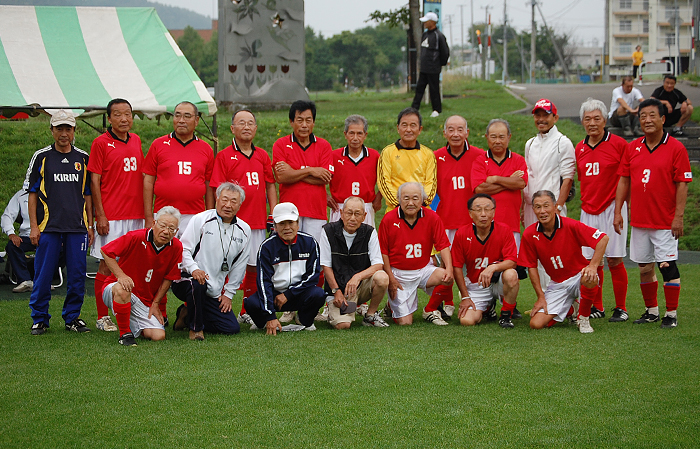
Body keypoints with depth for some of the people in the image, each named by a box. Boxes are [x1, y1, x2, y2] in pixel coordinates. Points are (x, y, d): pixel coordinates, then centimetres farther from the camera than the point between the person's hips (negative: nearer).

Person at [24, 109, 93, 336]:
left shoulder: (83, 158, 11)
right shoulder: (41, 157, 3)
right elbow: (32, 194, 4)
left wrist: (90, 225, 10)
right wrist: (33, 226, -3)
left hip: (77, 227, 2)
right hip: (48, 226, -2)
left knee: (77, 275, 3)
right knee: (43, 275, 0)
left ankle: (72, 317, 16)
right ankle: (40, 319, 11)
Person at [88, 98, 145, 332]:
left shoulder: (136, 141, 13)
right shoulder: (101, 143, -3)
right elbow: (94, 181, -5)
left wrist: (147, 210, 13)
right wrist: (100, 215, -11)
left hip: (136, 215, 5)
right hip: (111, 216, -5)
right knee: (107, 264, -2)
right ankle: (102, 317, 5)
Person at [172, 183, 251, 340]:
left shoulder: (244, 230, 8)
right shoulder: (200, 220, -5)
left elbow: (239, 267, 14)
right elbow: (183, 249, -8)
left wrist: (228, 294, 9)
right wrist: (194, 269, -27)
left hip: (214, 293, 5)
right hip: (186, 280, -5)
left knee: (232, 328, -5)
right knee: (197, 284, -40)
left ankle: (188, 315, 17)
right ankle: (195, 328, -12)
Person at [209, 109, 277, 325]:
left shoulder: (262, 155, 13)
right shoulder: (224, 156, -1)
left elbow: (270, 185, 17)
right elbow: (218, 191, -4)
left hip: (258, 223, 5)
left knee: (254, 267, 9)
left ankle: (247, 312, 20)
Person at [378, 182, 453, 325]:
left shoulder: (432, 218, -5)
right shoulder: (389, 219, -10)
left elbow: (443, 246, -5)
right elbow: (383, 252, -4)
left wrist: (449, 268, -23)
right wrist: (390, 279, -9)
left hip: (424, 269, 2)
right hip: (399, 273, -2)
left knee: (447, 278, -28)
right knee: (405, 322, -8)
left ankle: (431, 310, -1)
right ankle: (392, 305, 29)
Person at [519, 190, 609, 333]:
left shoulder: (570, 225, -15)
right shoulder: (529, 234, -7)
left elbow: (603, 239, -16)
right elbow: (531, 267, 1)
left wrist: (593, 266, -28)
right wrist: (541, 297, -3)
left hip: (578, 276, -3)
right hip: (557, 284, 3)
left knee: (589, 279, -41)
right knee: (536, 324, -14)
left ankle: (583, 318, -12)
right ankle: (569, 309, 19)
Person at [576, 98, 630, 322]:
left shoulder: (618, 144, -6)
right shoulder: (580, 148, 10)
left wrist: (623, 205, -6)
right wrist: (586, 201, 12)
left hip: (612, 208, -5)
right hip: (588, 210, 5)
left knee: (614, 259, -3)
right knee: (591, 260, 7)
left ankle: (621, 308, 7)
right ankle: (596, 307, 19)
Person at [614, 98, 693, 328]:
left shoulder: (676, 148, -6)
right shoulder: (632, 148, 8)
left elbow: (682, 184, -8)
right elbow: (624, 180, 12)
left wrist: (679, 216, -13)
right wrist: (618, 211, 6)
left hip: (665, 221, -5)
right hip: (639, 220, 5)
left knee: (667, 266, -5)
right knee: (644, 267, 10)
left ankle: (671, 314, 4)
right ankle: (651, 311, 23)